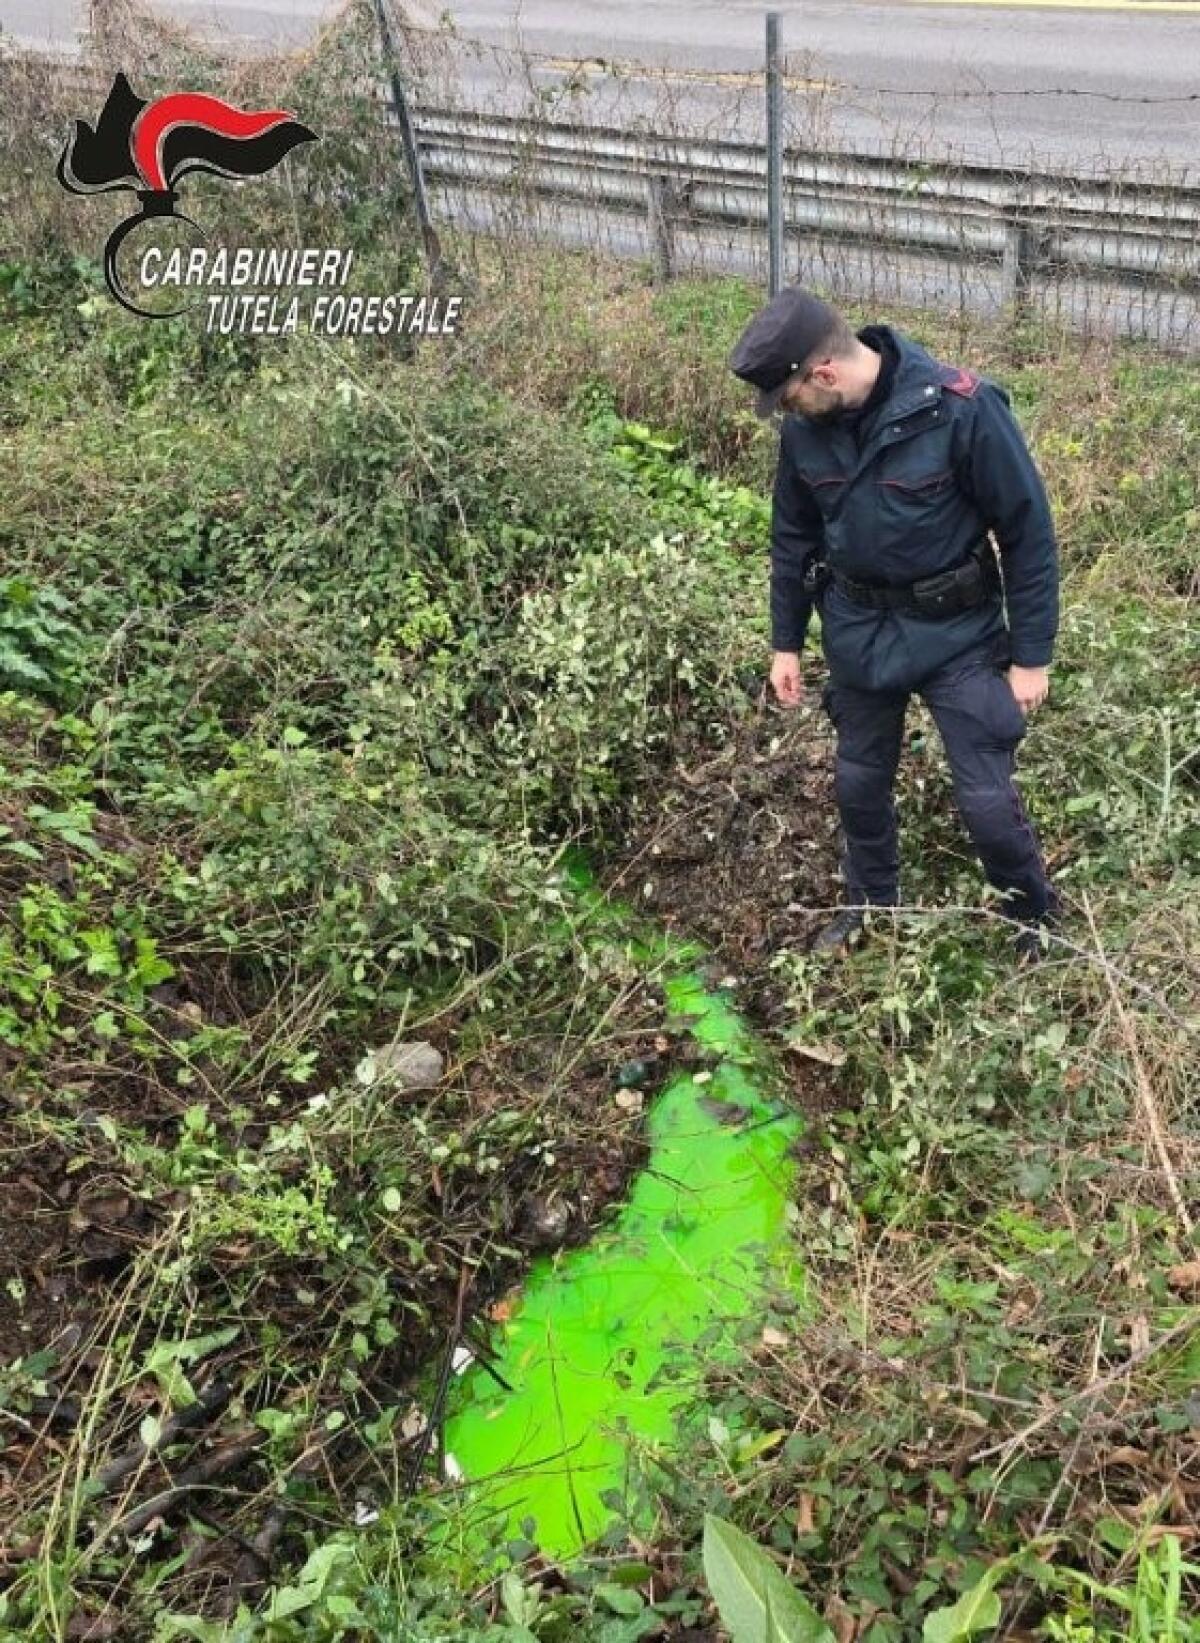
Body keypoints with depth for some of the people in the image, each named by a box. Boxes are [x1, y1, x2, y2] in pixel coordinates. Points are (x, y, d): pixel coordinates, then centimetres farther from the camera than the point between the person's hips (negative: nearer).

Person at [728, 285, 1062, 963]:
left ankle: (1040, 924, 26)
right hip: (858, 631, 4)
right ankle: (871, 905, 42)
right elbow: (793, 535, 7)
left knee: (987, 799, -1)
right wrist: (786, 642, 11)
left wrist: (1032, 655, -12)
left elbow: (1029, 531, -15)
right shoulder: (805, 427, -9)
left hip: (957, 632, -4)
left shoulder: (962, 409, -24)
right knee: (860, 781, 17)